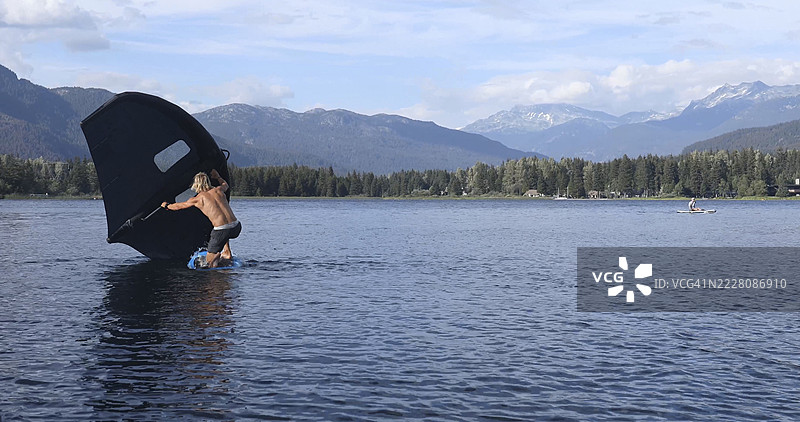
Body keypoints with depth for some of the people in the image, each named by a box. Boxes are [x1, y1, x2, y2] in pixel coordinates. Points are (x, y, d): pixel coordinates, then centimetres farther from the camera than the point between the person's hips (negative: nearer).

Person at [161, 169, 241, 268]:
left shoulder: (198, 199, 5)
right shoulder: (218, 190, 14)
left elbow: (178, 206, 23)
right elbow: (225, 184, 42)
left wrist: (167, 205, 42)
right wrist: (217, 177, 58)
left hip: (221, 230, -4)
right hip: (236, 227, 4)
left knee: (209, 260, 14)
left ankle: (216, 256, -18)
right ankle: (227, 253, 27)